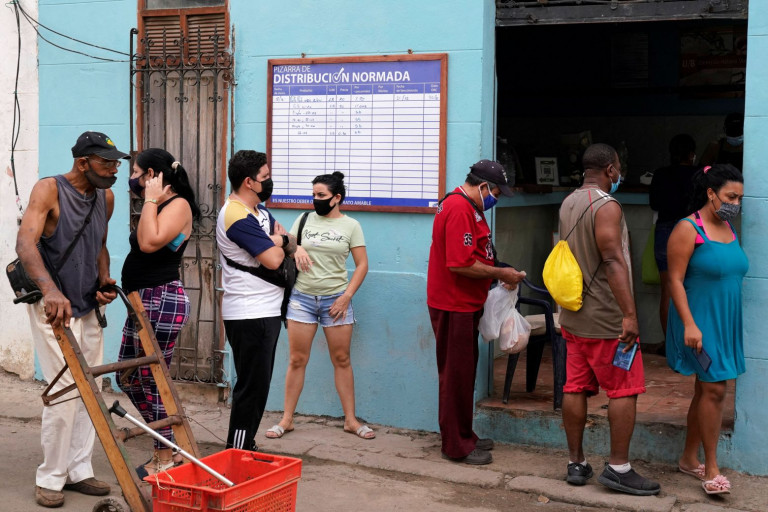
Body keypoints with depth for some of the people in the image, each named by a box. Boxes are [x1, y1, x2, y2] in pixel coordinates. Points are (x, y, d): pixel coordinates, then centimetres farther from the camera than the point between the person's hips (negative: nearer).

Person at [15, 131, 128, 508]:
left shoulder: (105, 198, 6)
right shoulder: (49, 190, -16)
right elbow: (25, 244, -30)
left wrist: (105, 280, 2)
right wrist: (51, 290, -46)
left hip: (88, 308, 7)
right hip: (53, 307, -7)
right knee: (66, 391, -11)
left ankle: (79, 471, 20)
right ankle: (50, 479, 2)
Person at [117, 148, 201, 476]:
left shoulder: (178, 205, -11)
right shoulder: (158, 207, 17)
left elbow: (150, 243, -25)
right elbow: (142, 244, 11)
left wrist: (150, 199, -17)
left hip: (161, 301, -11)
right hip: (142, 301, 11)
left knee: (153, 381, -4)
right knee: (128, 378, 15)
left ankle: (166, 460, 9)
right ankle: (166, 446, 25)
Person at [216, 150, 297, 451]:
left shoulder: (259, 209, 13)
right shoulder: (238, 217, -18)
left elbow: (290, 244, 18)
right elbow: (272, 260, -24)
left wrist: (281, 241, -7)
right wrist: (279, 243, -1)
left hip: (264, 312, 10)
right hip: (249, 316, -10)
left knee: (257, 384, 16)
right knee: (252, 386, -6)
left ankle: (243, 448, 25)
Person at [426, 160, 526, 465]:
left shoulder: (467, 208, 16)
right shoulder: (459, 210, -19)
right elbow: (460, 264, -26)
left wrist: (497, 273, 9)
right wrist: (499, 274, -16)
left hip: (464, 305, 11)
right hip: (453, 306, -11)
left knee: (464, 372, 17)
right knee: (456, 374, -2)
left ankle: (463, 436, 28)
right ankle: (456, 446, 7)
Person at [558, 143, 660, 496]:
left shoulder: (568, 204, 12)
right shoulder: (607, 206, -15)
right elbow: (613, 261, -23)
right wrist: (629, 314, -24)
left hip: (573, 316, 8)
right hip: (606, 319, -8)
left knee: (575, 388, 8)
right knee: (624, 390, 0)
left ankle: (576, 464, 13)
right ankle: (618, 467, 2)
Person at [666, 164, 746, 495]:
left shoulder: (729, 228, 10)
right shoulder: (689, 229, -12)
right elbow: (675, 280, -15)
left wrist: (733, 325, 17)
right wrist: (689, 324, -22)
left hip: (725, 323, 8)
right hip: (700, 324, -8)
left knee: (706, 390, 13)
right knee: (715, 389, -10)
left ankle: (689, 458, 25)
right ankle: (711, 470, -1)